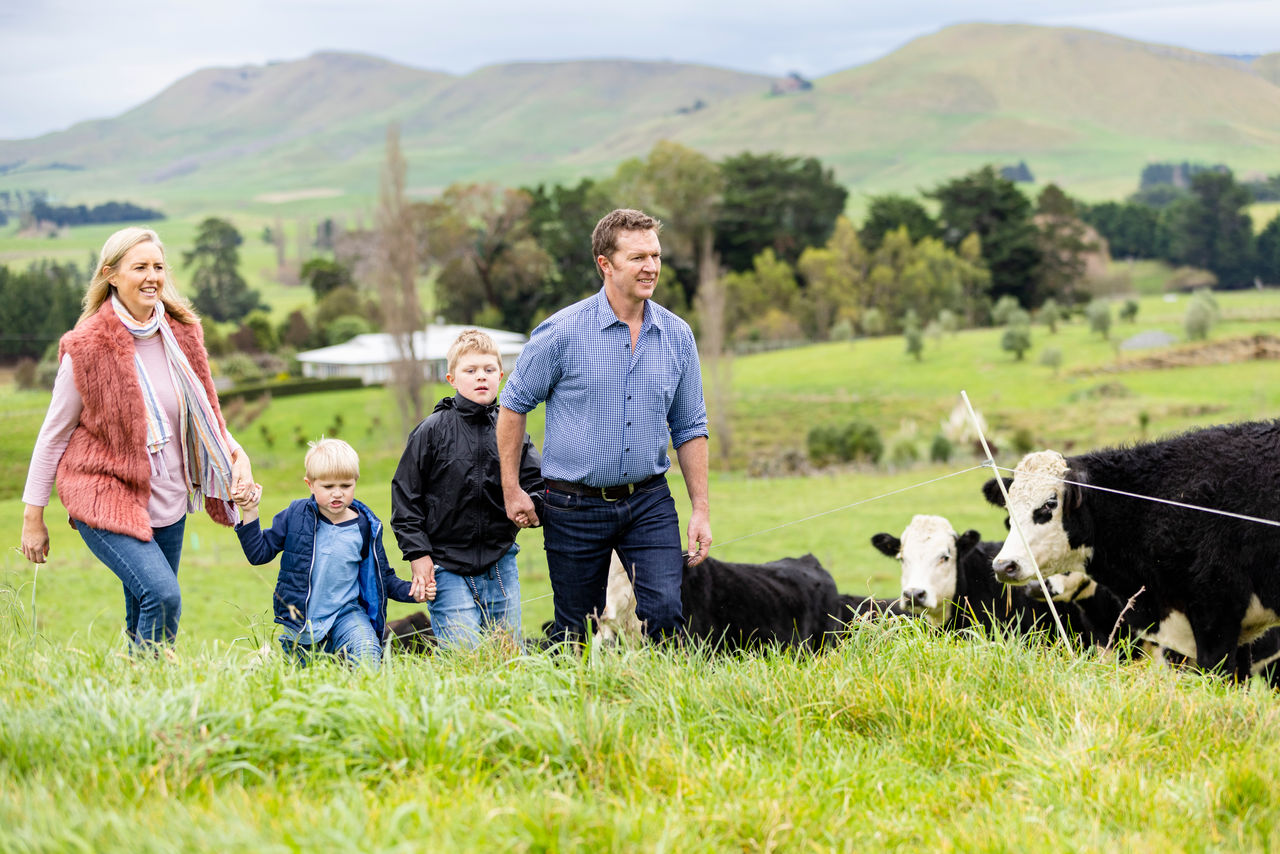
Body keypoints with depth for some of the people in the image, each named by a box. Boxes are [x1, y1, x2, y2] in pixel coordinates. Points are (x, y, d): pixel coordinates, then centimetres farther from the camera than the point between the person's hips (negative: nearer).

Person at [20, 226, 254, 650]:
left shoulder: (182, 333, 3)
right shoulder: (87, 347, -11)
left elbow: (202, 412, 17)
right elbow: (54, 433, -3)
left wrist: (233, 450, -3)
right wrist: (33, 518, 0)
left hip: (167, 502, 5)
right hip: (105, 495, -5)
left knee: (145, 622, 8)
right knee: (163, 595, -23)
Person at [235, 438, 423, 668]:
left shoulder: (365, 527, 0)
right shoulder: (294, 516, -2)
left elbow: (382, 577, 11)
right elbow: (259, 553, 3)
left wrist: (410, 591, -7)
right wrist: (250, 513, -7)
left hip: (346, 613, 0)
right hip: (300, 621, 0)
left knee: (367, 659, -24)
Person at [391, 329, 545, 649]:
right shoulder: (431, 431, -3)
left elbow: (537, 483, 10)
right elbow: (405, 494, -1)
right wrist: (418, 553, -6)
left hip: (501, 565, 4)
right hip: (447, 567, -4)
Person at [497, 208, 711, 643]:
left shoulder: (677, 335, 2)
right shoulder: (562, 331, -10)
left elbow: (689, 428, 10)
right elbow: (513, 405, 1)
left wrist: (701, 509, 6)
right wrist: (511, 490, 0)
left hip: (650, 502, 2)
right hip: (574, 506, -2)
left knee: (665, 611, -13)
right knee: (575, 633, 5)